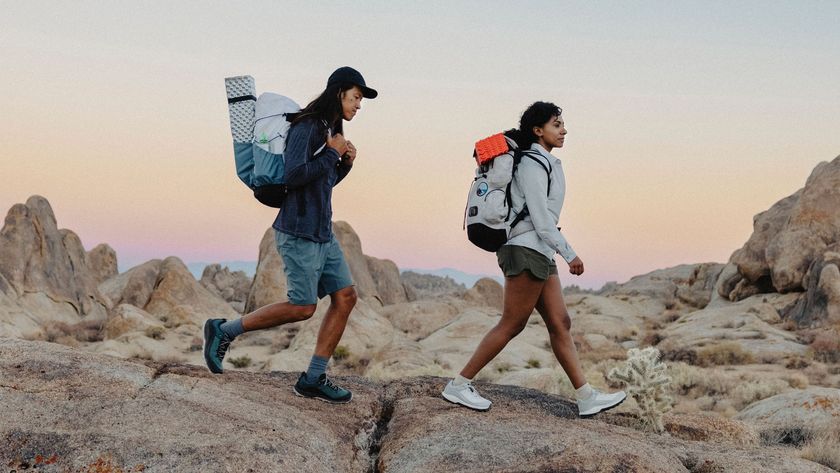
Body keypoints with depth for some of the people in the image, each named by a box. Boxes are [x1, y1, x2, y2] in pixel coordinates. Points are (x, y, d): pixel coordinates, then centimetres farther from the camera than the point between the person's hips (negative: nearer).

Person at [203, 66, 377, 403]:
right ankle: (225, 330, 9)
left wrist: (345, 163, 6)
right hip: (299, 230, -9)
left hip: (322, 232, 9)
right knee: (303, 307, -6)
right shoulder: (306, 127, -13)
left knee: (345, 296, 1)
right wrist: (332, 154, -15)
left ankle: (313, 379, 6)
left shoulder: (330, 131, 16)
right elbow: (292, 176, -25)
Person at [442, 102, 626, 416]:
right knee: (511, 325, -5)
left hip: (540, 255, 10)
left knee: (560, 324, 7)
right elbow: (541, 220, -17)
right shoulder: (533, 165, -13)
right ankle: (459, 386, 2)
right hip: (527, 251, -10)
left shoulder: (546, 163, 17)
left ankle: (586, 397, 9)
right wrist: (570, 254, -13)